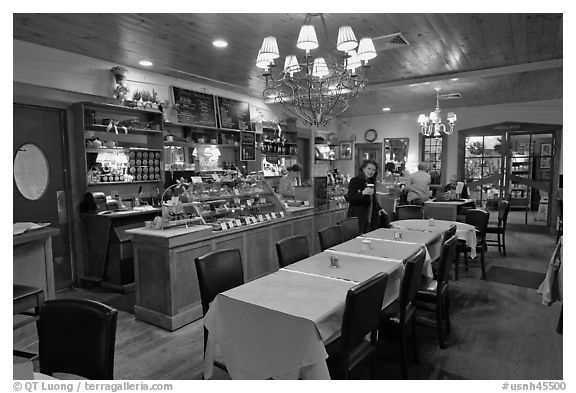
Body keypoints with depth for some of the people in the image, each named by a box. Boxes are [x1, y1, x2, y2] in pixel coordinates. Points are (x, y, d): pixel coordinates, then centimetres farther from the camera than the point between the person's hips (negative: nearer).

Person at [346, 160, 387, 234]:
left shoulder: (371, 182, 15)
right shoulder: (355, 181, -7)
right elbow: (349, 198, -16)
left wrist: (379, 209, 14)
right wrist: (362, 193, -28)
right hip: (357, 218, -7)